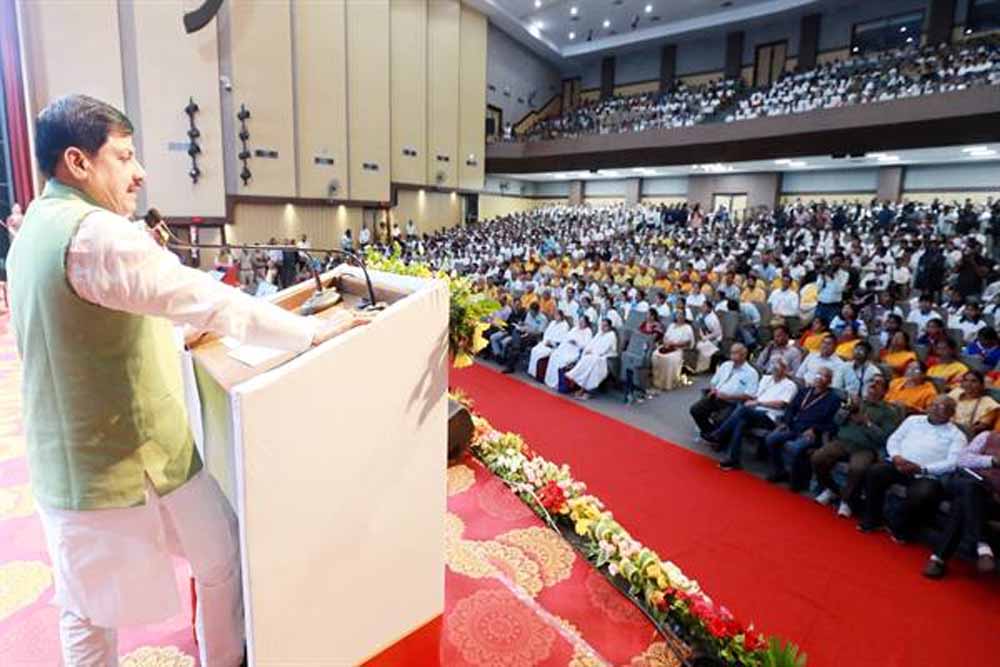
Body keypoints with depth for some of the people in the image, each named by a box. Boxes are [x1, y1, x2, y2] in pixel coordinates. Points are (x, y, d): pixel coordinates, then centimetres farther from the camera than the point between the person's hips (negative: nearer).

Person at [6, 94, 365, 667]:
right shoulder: (95, 233, -23)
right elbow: (204, 298, -31)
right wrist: (313, 331, -28)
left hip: (65, 463, 9)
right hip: (136, 459, -9)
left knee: (85, 608, 22)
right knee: (223, 558, 15)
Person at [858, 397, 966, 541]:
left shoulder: (956, 435, 9)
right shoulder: (913, 420, 19)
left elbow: (952, 463, -6)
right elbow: (893, 439, 15)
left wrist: (921, 469, -20)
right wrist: (896, 456, -8)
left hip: (928, 476, -3)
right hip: (899, 464, 3)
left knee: (923, 495, -34)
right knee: (875, 472, -25)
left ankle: (899, 529, -7)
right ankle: (872, 520, -9)